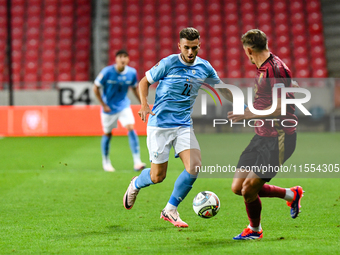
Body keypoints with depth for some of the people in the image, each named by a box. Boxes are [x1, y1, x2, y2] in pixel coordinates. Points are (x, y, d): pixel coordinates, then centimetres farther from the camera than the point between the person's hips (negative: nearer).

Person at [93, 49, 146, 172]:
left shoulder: (132, 72, -7)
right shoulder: (107, 72, -17)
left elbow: (135, 88, 11)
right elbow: (96, 88, -8)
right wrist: (103, 105, -11)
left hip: (124, 106, 2)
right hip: (109, 108, -2)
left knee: (131, 128, -16)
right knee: (107, 134, 8)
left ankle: (137, 161, -17)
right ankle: (106, 162, 29)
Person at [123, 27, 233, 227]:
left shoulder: (204, 67, 3)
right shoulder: (169, 63, -9)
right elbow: (145, 81, 2)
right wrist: (144, 104, -15)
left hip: (184, 125, 4)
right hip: (160, 124, -4)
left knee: (195, 166, -16)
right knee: (158, 176, -1)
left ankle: (170, 210, 0)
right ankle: (135, 185, 36)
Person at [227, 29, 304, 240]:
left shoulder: (276, 68, -17)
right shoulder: (263, 68, 13)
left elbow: (280, 109, -22)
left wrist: (249, 115, -20)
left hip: (278, 139, -10)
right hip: (262, 136, 10)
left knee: (249, 190, -9)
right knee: (238, 187, 6)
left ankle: (254, 230, 19)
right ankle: (292, 195, 23)